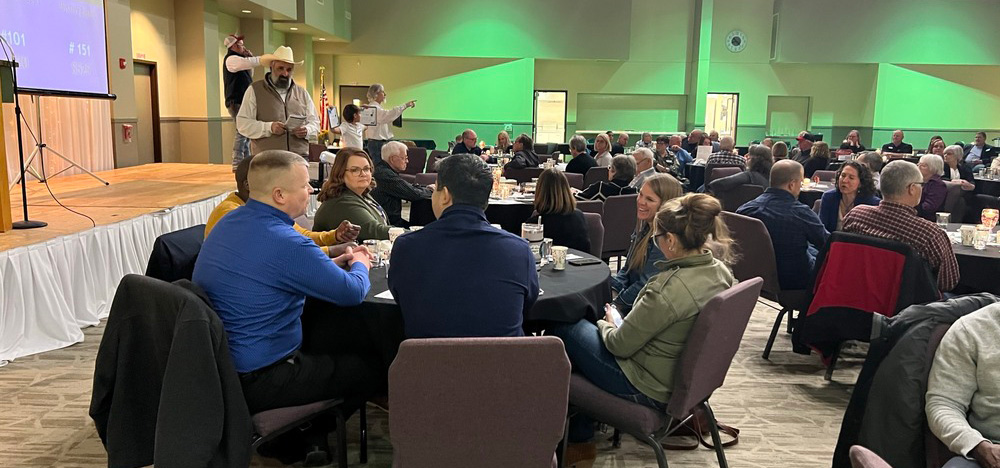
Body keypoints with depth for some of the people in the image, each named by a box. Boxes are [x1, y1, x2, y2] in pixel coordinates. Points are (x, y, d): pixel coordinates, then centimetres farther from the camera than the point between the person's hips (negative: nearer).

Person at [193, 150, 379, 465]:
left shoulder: (229, 223, 2)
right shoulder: (286, 244, -26)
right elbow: (353, 293, -16)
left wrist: (336, 263, 12)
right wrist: (360, 265, 6)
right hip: (255, 382, -9)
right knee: (373, 368, 1)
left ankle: (296, 434, 26)